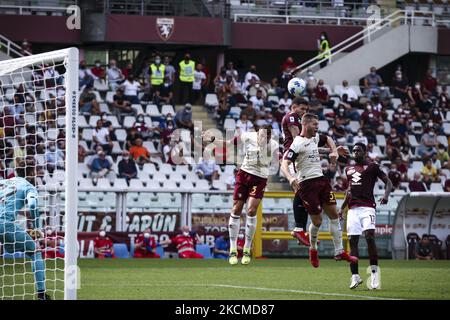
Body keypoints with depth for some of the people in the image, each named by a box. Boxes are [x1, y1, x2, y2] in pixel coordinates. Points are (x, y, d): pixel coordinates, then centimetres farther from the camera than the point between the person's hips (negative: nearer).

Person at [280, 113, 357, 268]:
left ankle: (339, 252, 8)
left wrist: (334, 151, 15)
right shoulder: (298, 143, -14)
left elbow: (328, 139, 33)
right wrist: (291, 178, -40)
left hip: (321, 180, 8)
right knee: (317, 221, -5)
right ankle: (313, 250, 21)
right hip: (306, 184, -8)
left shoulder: (315, 138, 10)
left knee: (334, 214, 4)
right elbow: (284, 164, -22)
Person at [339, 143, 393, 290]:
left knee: (369, 236, -21)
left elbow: (388, 182, 1)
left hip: (367, 207, -5)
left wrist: (386, 195, -18)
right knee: (353, 241, -2)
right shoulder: (348, 170, 22)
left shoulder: (372, 167, 5)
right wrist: (342, 207, 27)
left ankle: (374, 272, -14)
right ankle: (355, 276, -2)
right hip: (353, 209, 5)